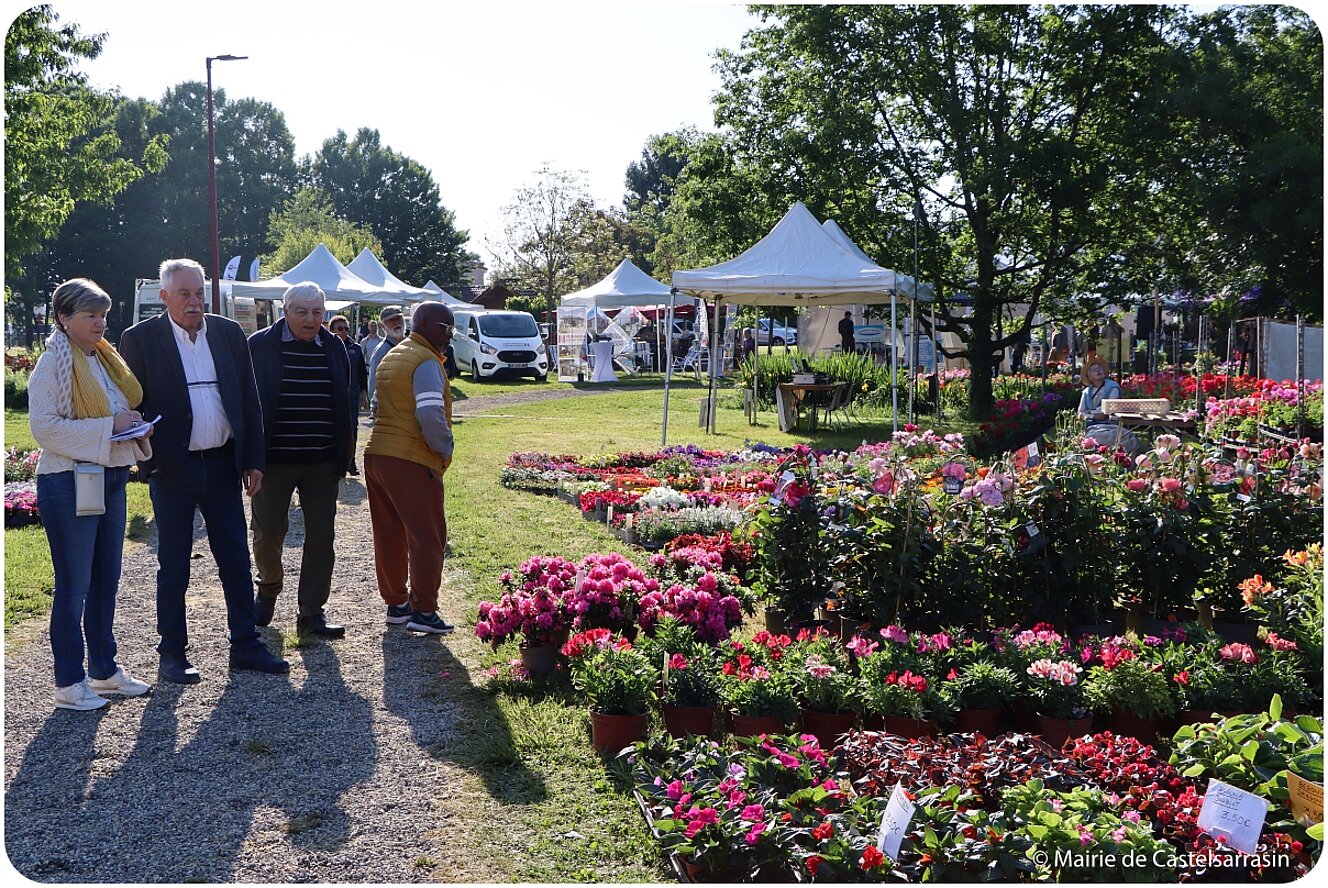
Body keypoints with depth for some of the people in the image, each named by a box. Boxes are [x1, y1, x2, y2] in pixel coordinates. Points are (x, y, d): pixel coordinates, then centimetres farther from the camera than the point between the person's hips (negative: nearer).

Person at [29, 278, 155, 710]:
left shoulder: (107, 359, 13)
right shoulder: (53, 363, -10)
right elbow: (44, 427, -18)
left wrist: (137, 431, 2)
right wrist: (108, 427, -22)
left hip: (111, 478, 8)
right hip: (69, 483, -8)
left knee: (106, 580, 14)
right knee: (74, 585, -1)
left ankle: (105, 669, 25)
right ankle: (69, 682, 8)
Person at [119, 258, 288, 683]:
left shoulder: (229, 333, 6)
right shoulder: (139, 339, -4)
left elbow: (249, 400, 9)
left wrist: (253, 460, 5)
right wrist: (151, 460, -11)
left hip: (222, 466, 4)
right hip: (172, 469, -3)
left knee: (237, 560, 8)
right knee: (173, 566, 6)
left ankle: (245, 646, 19)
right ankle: (172, 655, 17)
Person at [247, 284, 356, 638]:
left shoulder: (334, 348, 7)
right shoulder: (260, 346, -3)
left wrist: (344, 456, 9)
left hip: (322, 463, 3)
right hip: (273, 459, -3)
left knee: (321, 537, 2)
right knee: (267, 532, 6)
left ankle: (312, 612, 11)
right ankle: (268, 589, 34)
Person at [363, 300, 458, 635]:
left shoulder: (391, 357, 18)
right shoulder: (425, 361, -12)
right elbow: (430, 415, -23)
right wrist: (444, 448, -9)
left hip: (376, 454, 9)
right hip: (412, 461, -9)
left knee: (389, 536, 13)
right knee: (427, 537, -1)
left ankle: (396, 604, 21)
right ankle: (423, 610, 0)